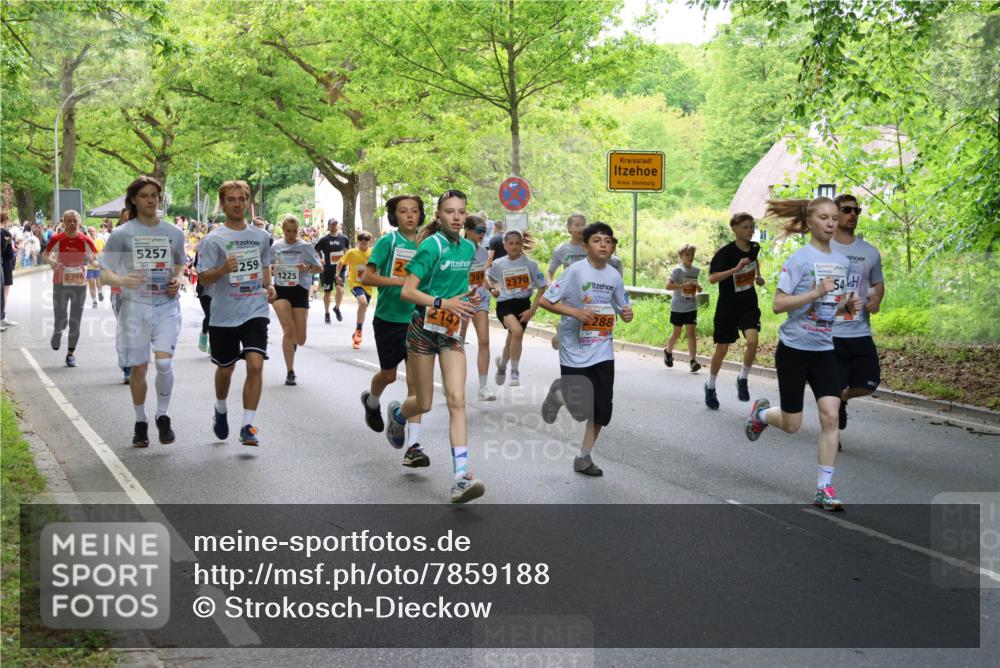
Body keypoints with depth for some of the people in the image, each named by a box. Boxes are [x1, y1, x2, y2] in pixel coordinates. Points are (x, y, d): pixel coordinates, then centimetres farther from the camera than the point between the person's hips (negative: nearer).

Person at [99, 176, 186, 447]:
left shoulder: (174, 233, 7)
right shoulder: (122, 234, -1)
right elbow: (105, 272, -1)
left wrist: (177, 281, -1)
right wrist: (121, 280, -23)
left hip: (166, 306, 1)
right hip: (134, 306, -1)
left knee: (164, 362, -15)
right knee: (138, 368, 5)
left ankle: (163, 416, 6)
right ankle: (141, 422, 23)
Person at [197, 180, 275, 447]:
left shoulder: (261, 236, 7)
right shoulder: (213, 239, -5)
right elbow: (203, 278, -7)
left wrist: (268, 286, 5)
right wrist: (224, 269, -25)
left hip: (255, 312, 1)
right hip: (223, 315, -1)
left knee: (255, 364, -16)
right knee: (225, 368, 14)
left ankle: (248, 426, -11)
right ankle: (220, 410, 44)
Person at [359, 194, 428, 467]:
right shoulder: (387, 242, -6)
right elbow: (367, 277, -13)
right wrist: (401, 281, -23)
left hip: (415, 319, 2)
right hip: (388, 318, -2)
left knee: (415, 379, -8)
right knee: (388, 374, 15)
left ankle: (412, 445, -10)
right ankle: (372, 401, 52)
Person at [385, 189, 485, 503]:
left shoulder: (468, 247, 6)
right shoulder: (431, 245, -13)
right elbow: (407, 291, -18)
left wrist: (468, 297, 3)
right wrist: (443, 303, -27)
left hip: (452, 331, 4)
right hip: (424, 328, -4)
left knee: (457, 400, -10)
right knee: (425, 404, 6)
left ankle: (462, 477, -16)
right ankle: (397, 414, 46)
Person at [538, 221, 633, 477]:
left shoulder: (614, 276, 3)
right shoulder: (575, 271, -13)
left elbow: (622, 308, 14)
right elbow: (545, 301, -13)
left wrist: (627, 314, -9)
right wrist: (575, 312, -23)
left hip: (602, 352, 5)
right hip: (575, 352, -5)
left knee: (602, 408, 2)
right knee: (580, 408, 0)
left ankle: (584, 457, 18)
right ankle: (558, 394, 34)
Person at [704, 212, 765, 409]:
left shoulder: (754, 247, 1)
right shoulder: (726, 252, -15)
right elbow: (712, 278, -24)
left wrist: (758, 276, 12)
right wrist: (736, 269, -33)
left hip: (749, 305, 3)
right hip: (727, 306, -3)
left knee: (752, 340, -21)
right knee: (722, 349, 5)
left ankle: (743, 379, 1)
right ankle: (710, 386, 28)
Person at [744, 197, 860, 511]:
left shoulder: (841, 261, 7)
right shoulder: (800, 259, -12)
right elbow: (778, 304, -17)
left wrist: (848, 305, -3)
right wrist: (816, 293, -27)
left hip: (824, 350, 5)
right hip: (794, 348, -4)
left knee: (830, 416, -10)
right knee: (791, 424, 5)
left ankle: (824, 489, -4)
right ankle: (761, 412, 40)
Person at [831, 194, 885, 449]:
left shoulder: (870, 252, 8)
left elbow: (878, 283, 20)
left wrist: (876, 299, -1)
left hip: (861, 333, 4)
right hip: (830, 333, -4)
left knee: (869, 384, 1)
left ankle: (842, 399, 34)